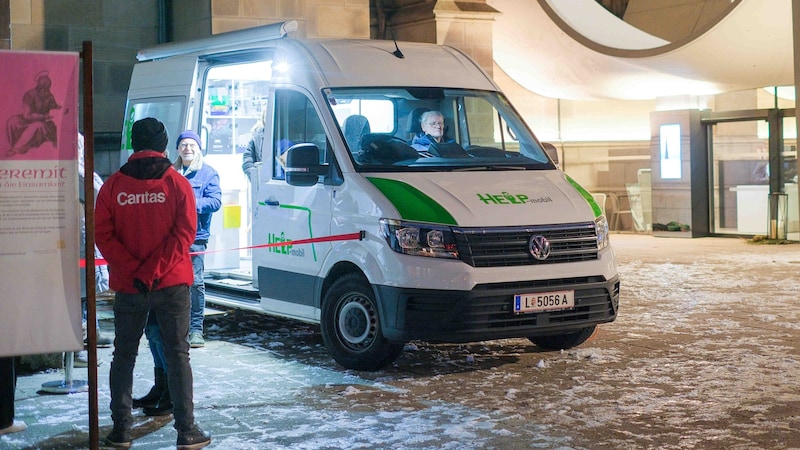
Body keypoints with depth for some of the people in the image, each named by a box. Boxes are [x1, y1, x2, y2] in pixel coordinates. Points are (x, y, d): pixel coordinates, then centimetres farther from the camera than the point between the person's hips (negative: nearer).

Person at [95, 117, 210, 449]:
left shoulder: (113, 185, 1)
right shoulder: (177, 183, -3)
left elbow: (103, 235, -5)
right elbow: (184, 233, -11)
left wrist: (133, 271, -9)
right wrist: (151, 272, -13)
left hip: (127, 286, 2)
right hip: (172, 284, -1)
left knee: (124, 356, 12)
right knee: (177, 355, 4)